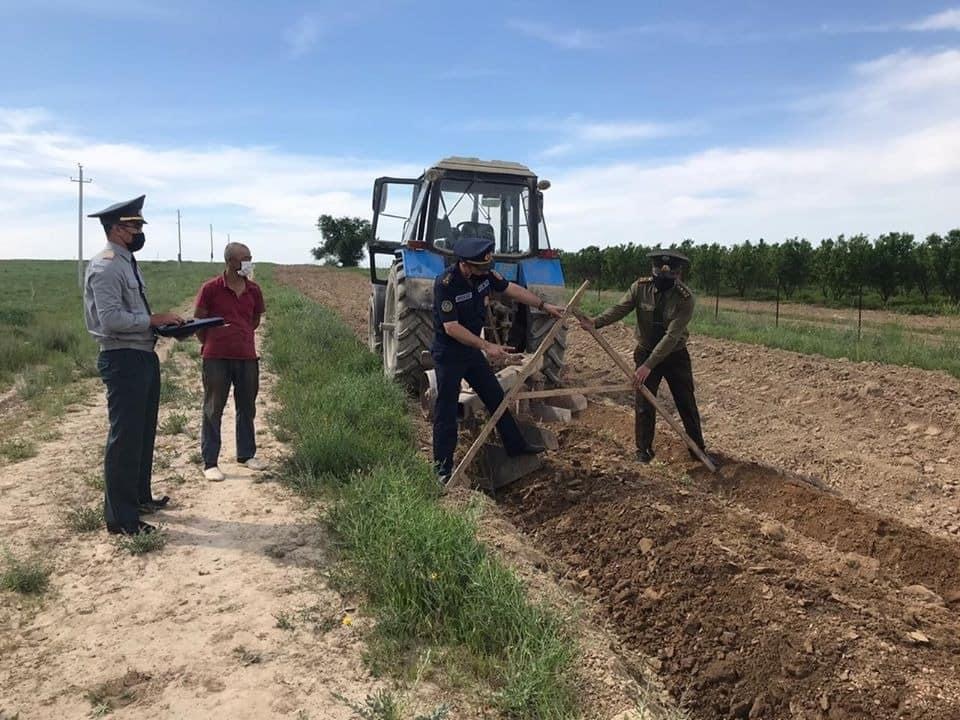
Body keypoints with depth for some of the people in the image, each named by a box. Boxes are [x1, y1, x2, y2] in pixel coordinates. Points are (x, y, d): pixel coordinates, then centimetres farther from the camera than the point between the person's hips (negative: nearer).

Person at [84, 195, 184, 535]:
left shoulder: (128, 262, 15)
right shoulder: (105, 267, -16)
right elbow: (111, 319, -25)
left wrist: (161, 320, 7)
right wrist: (154, 319, -20)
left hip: (144, 356, 10)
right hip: (123, 360, -10)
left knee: (144, 432, 20)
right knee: (125, 437, -4)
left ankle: (140, 497, 36)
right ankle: (120, 518, 5)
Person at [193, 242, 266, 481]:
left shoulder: (254, 290, 4)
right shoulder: (211, 288, -8)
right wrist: (212, 344, 7)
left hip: (247, 357, 4)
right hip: (216, 359, -4)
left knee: (247, 408, 13)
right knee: (213, 410, 3)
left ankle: (246, 454, 28)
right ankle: (210, 463, 9)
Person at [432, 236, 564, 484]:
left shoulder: (484, 274, -6)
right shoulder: (445, 283, -28)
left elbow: (512, 289, 7)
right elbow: (451, 327, -29)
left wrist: (543, 305, 6)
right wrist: (486, 346, -31)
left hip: (472, 350, 8)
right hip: (449, 354, -7)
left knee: (496, 398, 16)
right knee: (446, 410, 0)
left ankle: (515, 445, 31)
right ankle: (443, 468, 10)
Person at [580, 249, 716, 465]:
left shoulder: (685, 298, -24)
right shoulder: (641, 287, -14)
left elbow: (671, 336, -29)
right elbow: (619, 309, -17)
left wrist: (648, 365, -33)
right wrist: (595, 323, -37)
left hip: (675, 355, -1)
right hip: (646, 352, 2)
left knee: (687, 404, 9)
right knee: (644, 403, 4)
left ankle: (699, 449, 26)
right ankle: (644, 449, 21)